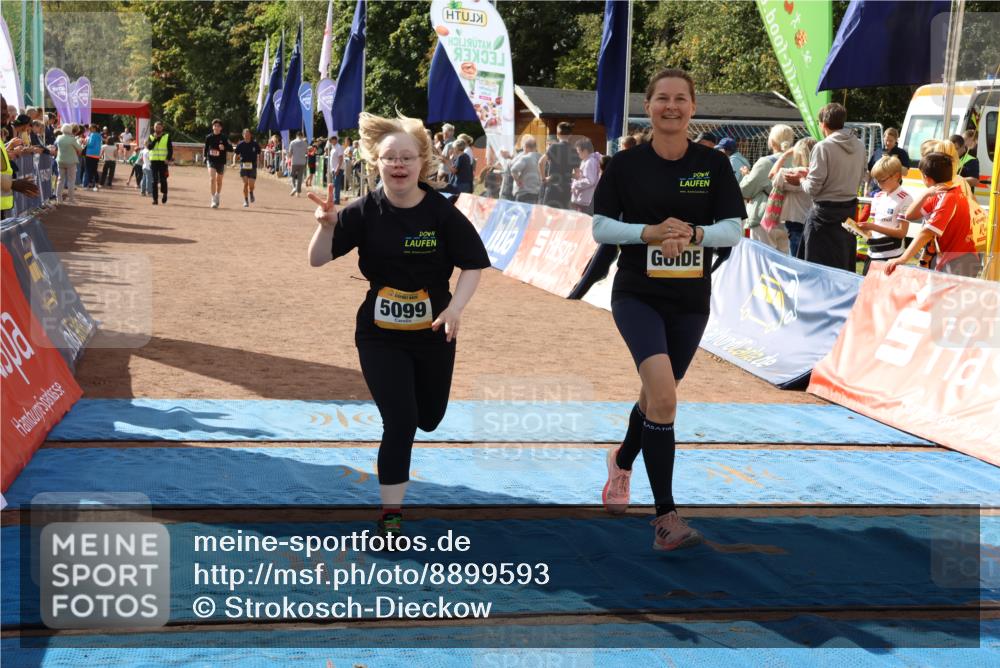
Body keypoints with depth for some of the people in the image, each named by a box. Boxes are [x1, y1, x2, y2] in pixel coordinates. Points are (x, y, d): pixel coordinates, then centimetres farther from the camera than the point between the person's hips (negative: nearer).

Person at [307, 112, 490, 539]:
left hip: (433, 335, 1)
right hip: (380, 336, -1)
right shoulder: (365, 211, -10)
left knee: (429, 419, 17)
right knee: (400, 423, -10)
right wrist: (327, 225, -30)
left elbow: (473, 266, -6)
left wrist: (455, 307, -22)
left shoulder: (442, 212, -11)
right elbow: (318, 260, -11)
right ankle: (392, 515, 4)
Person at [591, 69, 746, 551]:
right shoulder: (625, 164, -3)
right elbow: (601, 227, -2)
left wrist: (692, 232, -22)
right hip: (637, 294, -3)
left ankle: (623, 461, 53)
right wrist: (649, 232, -19)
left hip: (690, 299, 3)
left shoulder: (713, 164, -1)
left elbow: (734, 230, -3)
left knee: (657, 395, 19)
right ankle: (665, 516, -21)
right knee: (662, 392, -23)